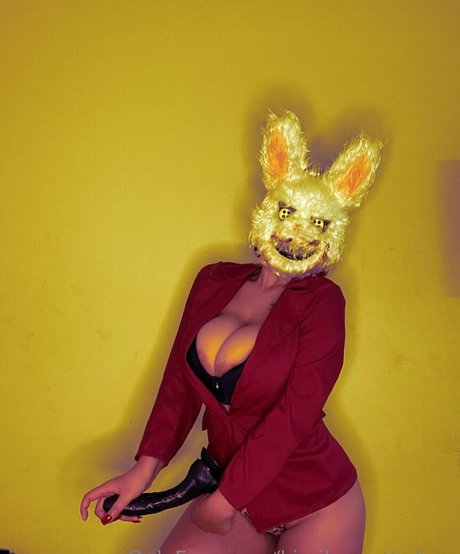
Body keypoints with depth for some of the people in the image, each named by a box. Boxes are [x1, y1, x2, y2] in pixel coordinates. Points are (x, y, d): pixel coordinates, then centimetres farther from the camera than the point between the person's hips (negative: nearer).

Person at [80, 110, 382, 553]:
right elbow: (180, 380, 3)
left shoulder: (321, 301, -12)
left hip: (317, 504, -3)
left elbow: (295, 414, -18)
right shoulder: (214, 283, 1)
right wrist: (145, 468, -8)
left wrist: (223, 503, -17)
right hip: (232, 494, 4)